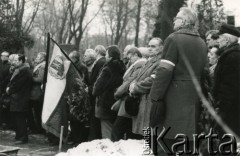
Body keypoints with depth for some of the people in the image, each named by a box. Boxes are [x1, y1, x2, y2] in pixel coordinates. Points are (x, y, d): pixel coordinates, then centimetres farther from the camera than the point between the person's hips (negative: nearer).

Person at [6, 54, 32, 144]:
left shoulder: (24, 71, -17)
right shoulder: (18, 70, 18)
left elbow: (17, 84, -19)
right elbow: (12, 81, 19)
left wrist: (9, 90, -7)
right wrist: (8, 87, 2)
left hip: (20, 99, -10)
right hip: (17, 99, 10)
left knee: (20, 119, -7)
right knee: (17, 119, 14)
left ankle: (22, 138, -2)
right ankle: (19, 136, 21)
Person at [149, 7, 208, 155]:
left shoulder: (174, 39, -10)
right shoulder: (202, 43, 12)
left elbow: (165, 71, -16)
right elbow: (203, 72, 16)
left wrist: (156, 98, -15)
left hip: (174, 99, -7)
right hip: (193, 100, 7)